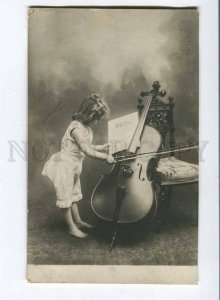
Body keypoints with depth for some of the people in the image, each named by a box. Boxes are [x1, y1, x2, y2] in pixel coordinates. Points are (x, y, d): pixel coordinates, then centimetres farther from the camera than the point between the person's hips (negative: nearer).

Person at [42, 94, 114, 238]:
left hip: (74, 166, 10)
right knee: (66, 197, 6)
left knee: (74, 194, 22)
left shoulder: (86, 127, 1)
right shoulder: (77, 129, -29)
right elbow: (87, 151, -31)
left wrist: (100, 147, 3)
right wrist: (106, 157, -25)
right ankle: (72, 228, 17)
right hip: (65, 165, -10)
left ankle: (78, 221, 38)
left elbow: (86, 146, 12)